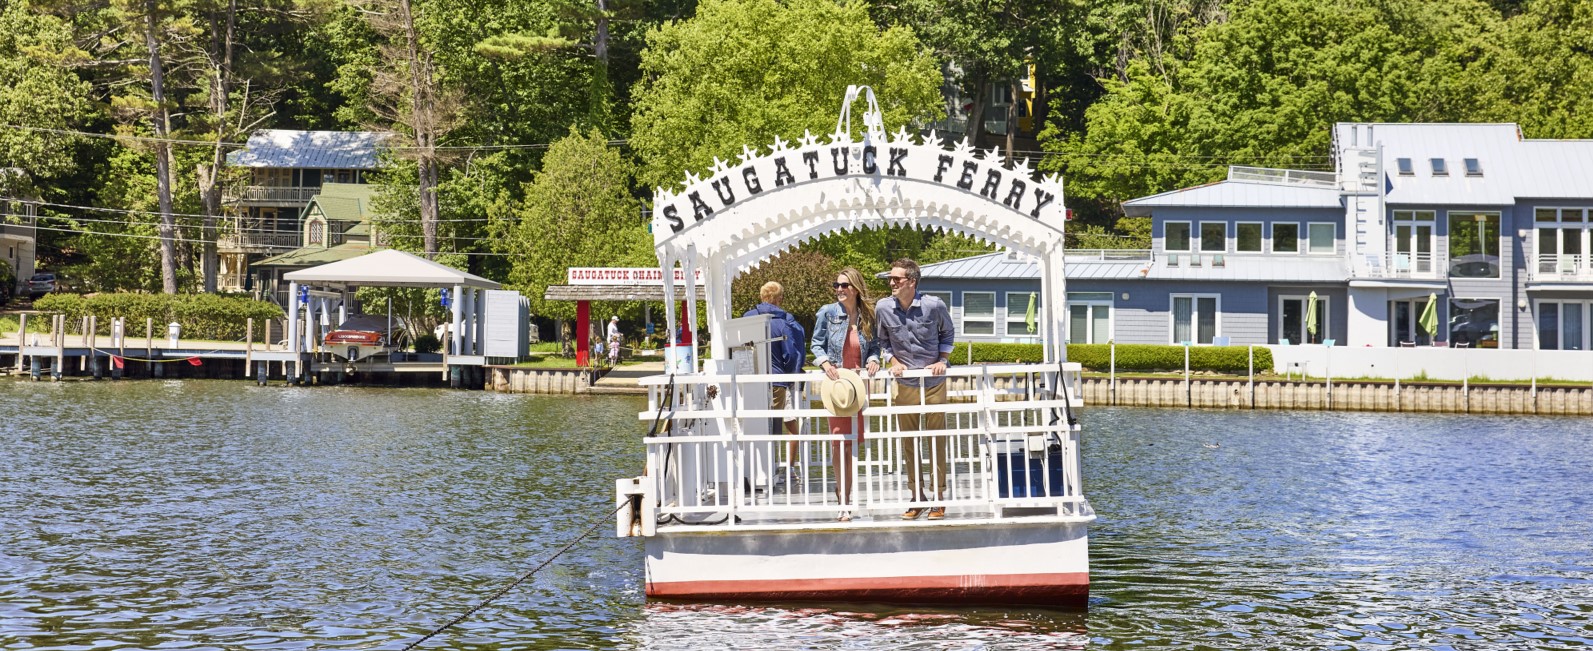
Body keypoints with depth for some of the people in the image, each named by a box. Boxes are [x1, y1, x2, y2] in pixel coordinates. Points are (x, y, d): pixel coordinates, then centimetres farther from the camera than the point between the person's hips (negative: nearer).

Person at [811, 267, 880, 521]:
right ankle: (844, 502, -1)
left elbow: (874, 345, 12)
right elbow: (817, 344, 3)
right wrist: (825, 363, -15)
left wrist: (873, 360, -9)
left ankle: (843, 489, 17)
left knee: (852, 439, 5)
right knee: (840, 439, -7)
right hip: (835, 381, -3)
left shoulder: (868, 316, 6)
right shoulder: (827, 313, -1)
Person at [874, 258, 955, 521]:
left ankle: (938, 497, 9)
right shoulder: (883, 308, -6)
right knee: (909, 442, 5)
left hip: (934, 382, -2)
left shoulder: (934, 306, -10)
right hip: (905, 383, 2)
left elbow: (947, 334, 8)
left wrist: (942, 360, -4)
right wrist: (894, 362, -5)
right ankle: (917, 497, 15)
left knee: (936, 440, 2)